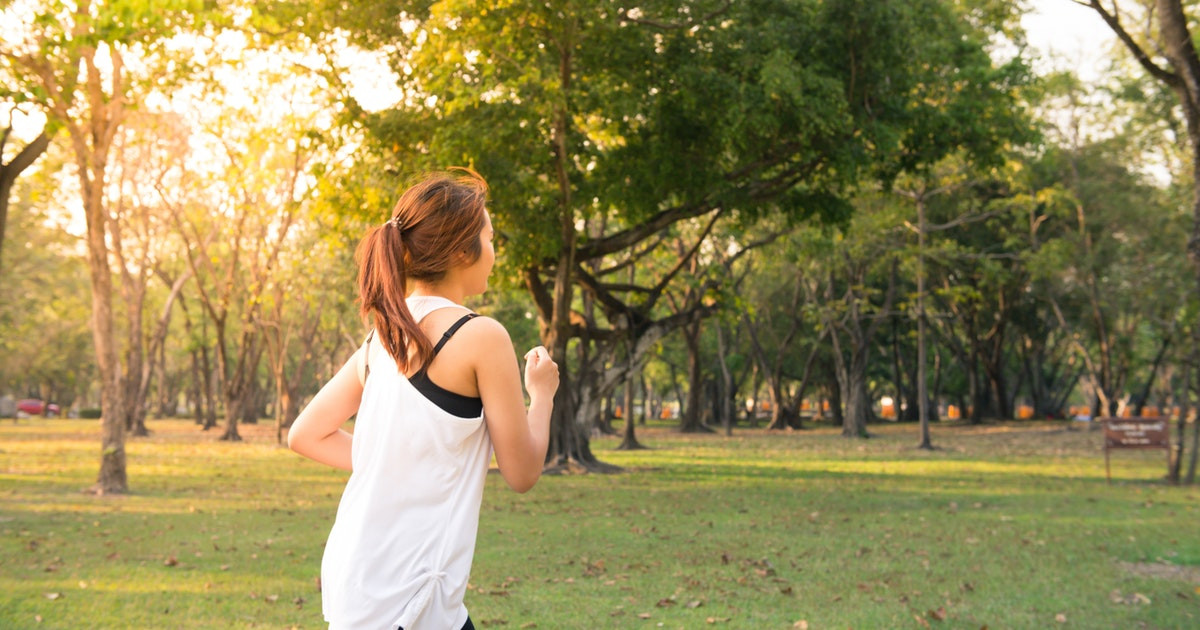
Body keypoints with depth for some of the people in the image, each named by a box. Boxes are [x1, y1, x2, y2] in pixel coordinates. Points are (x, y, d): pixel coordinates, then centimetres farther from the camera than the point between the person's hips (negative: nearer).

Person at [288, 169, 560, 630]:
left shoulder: (382, 337, 8)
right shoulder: (482, 336, -13)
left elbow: (306, 436, 14)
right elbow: (522, 472, -6)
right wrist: (542, 392, 10)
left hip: (359, 575, 8)